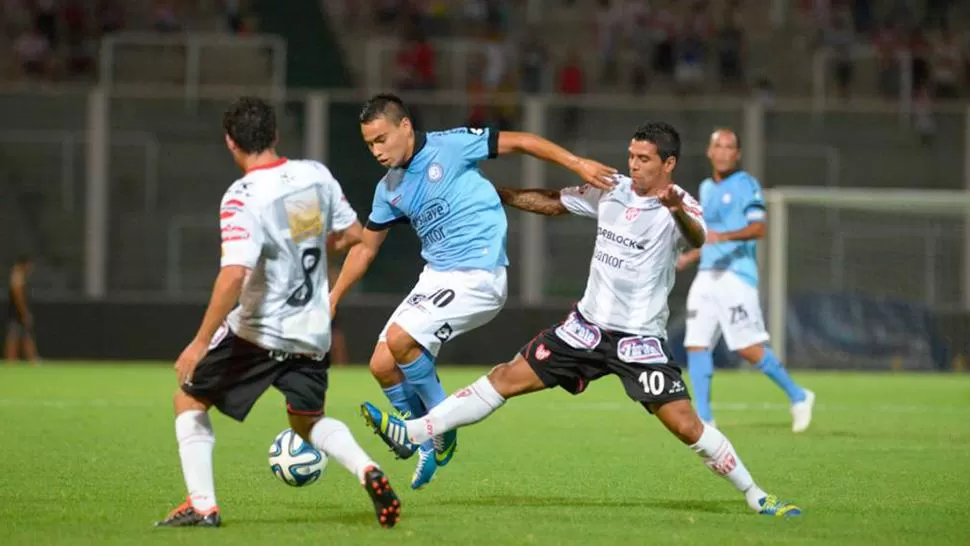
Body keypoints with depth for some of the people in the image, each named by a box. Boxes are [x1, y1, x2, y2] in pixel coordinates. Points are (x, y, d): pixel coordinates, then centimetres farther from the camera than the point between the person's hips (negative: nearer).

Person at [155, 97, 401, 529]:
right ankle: (367, 472, -4)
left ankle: (202, 505, 6)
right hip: (313, 332, 6)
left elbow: (233, 275, -29)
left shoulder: (243, 197, -20)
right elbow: (353, 234, 10)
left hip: (258, 331, -6)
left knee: (190, 399, 15)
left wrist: (200, 343, -25)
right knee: (307, 421, 24)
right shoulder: (316, 175, -2)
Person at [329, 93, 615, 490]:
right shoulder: (389, 190, 10)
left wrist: (577, 164, -14)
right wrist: (332, 300, 19)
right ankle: (428, 444, 18)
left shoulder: (450, 146, -9)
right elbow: (365, 248, 21)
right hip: (436, 276, 8)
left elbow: (521, 142, -6)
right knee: (382, 365, -1)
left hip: (477, 275, -8)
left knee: (400, 339, -23)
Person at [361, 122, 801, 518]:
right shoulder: (611, 190, 4)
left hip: (640, 338, -5)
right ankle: (412, 434, 7)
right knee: (507, 378, 3)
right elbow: (551, 203, 17)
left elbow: (696, 239, -37)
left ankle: (756, 496, 1)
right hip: (588, 326, 5)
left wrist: (678, 210, -58)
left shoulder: (678, 208, -14)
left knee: (685, 425, -14)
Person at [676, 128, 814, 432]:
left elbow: (758, 228, -17)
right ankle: (703, 418, 0)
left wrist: (723, 236, -31)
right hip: (707, 276, 7)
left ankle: (797, 396, 6)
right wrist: (690, 257, 19)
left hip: (737, 274, -7)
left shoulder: (746, 185, -4)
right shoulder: (706, 189, 20)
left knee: (748, 348, -11)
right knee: (696, 345, -3)